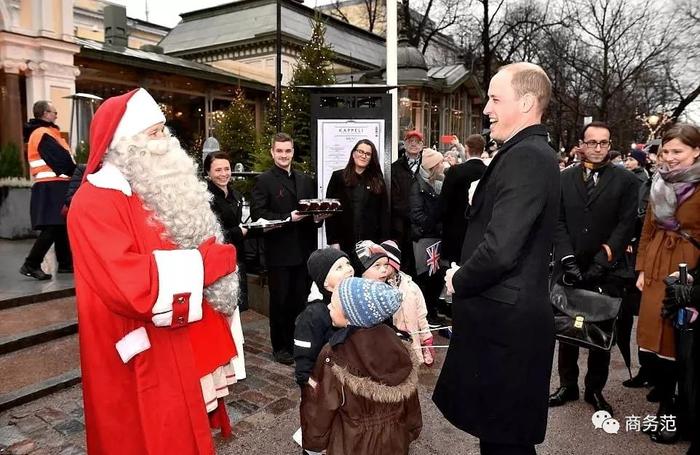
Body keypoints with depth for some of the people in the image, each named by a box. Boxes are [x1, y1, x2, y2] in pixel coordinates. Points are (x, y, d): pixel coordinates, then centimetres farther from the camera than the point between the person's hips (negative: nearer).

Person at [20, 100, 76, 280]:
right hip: (52, 187, -10)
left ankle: (65, 263, 17)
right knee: (53, 227, -11)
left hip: (51, 186, 10)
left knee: (59, 225, 12)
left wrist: (73, 171, 6)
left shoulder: (38, 133, 21)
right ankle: (31, 264, -9)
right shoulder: (44, 134, -11)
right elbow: (61, 159, -16)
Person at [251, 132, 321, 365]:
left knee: (301, 300, 12)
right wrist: (288, 218, -19)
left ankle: (299, 343, 26)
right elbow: (258, 214, -12)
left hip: (304, 250, 5)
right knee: (280, 301, 6)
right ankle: (280, 347, 20)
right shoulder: (263, 180, -3)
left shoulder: (305, 180, 15)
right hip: (279, 252, -5)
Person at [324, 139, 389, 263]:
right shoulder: (338, 177, 5)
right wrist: (333, 241, -6)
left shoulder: (378, 181, 10)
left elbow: (384, 212, 7)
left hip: (371, 242, 1)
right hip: (344, 243, -1)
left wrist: (383, 241, -2)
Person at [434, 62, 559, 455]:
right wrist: (466, 276, 8)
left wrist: (459, 282, -10)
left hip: (504, 319, -10)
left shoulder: (525, 157, -20)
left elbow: (500, 249, -27)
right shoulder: (533, 153, 12)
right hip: (510, 312, 10)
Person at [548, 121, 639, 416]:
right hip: (569, 269, 2)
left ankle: (595, 389, 26)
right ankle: (567, 385, 26)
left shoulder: (626, 181, 1)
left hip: (606, 272, -1)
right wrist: (568, 259, -12)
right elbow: (558, 222, 1)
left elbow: (626, 225, -6)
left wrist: (601, 262, -16)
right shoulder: (565, 178, 6)